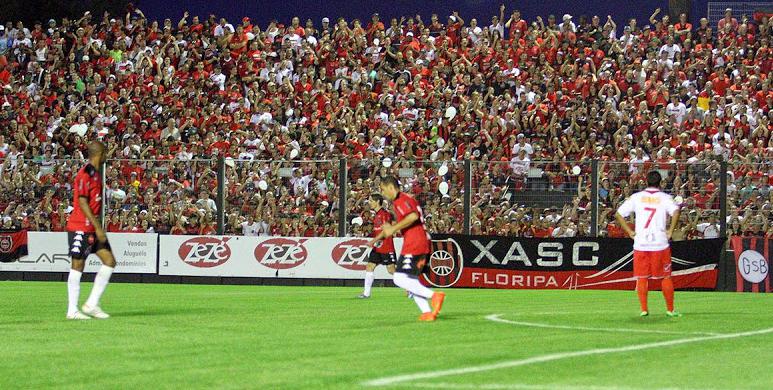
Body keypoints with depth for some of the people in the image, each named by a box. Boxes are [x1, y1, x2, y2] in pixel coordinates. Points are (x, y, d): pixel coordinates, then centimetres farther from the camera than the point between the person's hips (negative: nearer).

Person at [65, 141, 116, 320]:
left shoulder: (96, 174, 15)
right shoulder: (85, 174, -14)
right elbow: (82, 203, -19)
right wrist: (98, 227, -21)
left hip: (92, 228, 9)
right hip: (80, 228, -9)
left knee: (109, 261, 4)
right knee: (77, 266, -5)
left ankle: (92, 305, 7)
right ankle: (72, 310, 1)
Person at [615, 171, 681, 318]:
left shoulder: (636, 197, 6)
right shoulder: (664, 197, 0)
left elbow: (618, 214, 3)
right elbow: (676, 211, -20)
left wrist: (629, 232, 5)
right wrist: (671, 231, -11)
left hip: (640, 244, 1)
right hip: (660, 243, -1)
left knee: (642, 278, 7)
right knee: (666, 277, 8)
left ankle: (644, 309, 2)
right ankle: (670, 310, 9)